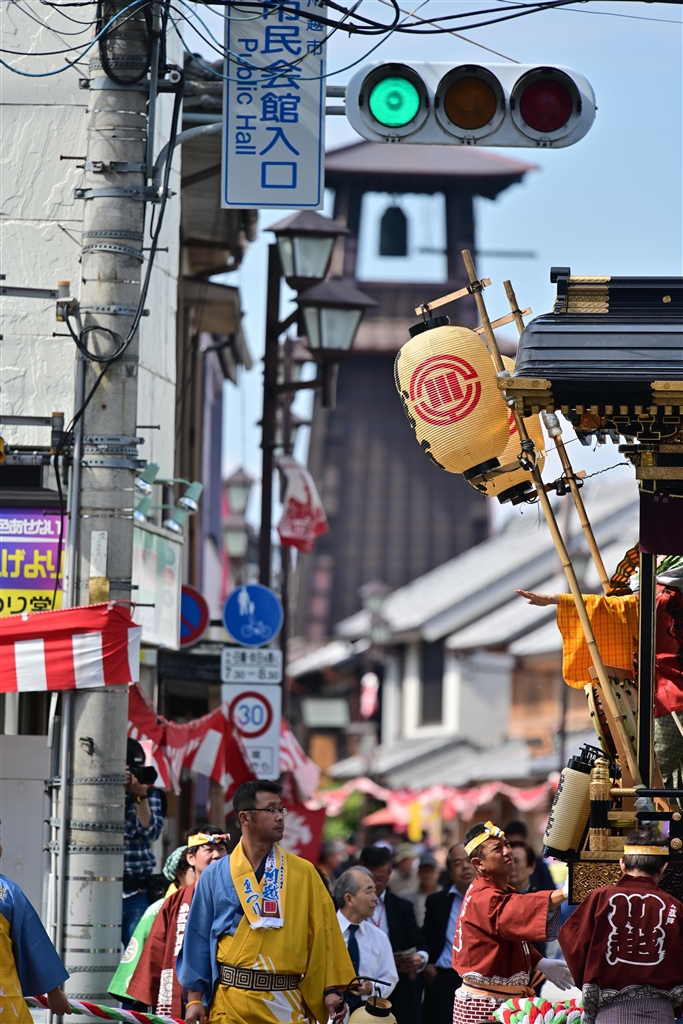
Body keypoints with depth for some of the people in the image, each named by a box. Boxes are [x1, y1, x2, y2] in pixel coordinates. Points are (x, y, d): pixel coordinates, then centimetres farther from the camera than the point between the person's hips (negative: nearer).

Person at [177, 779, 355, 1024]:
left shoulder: (303, 873, 6)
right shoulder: (215, 876, 5)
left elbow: (322, 933, 6)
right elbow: (198, 939, 7)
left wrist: (331, 989, -1)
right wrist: (195, 999, 2)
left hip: (285, 1003, 0)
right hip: (230, 1002, 0)